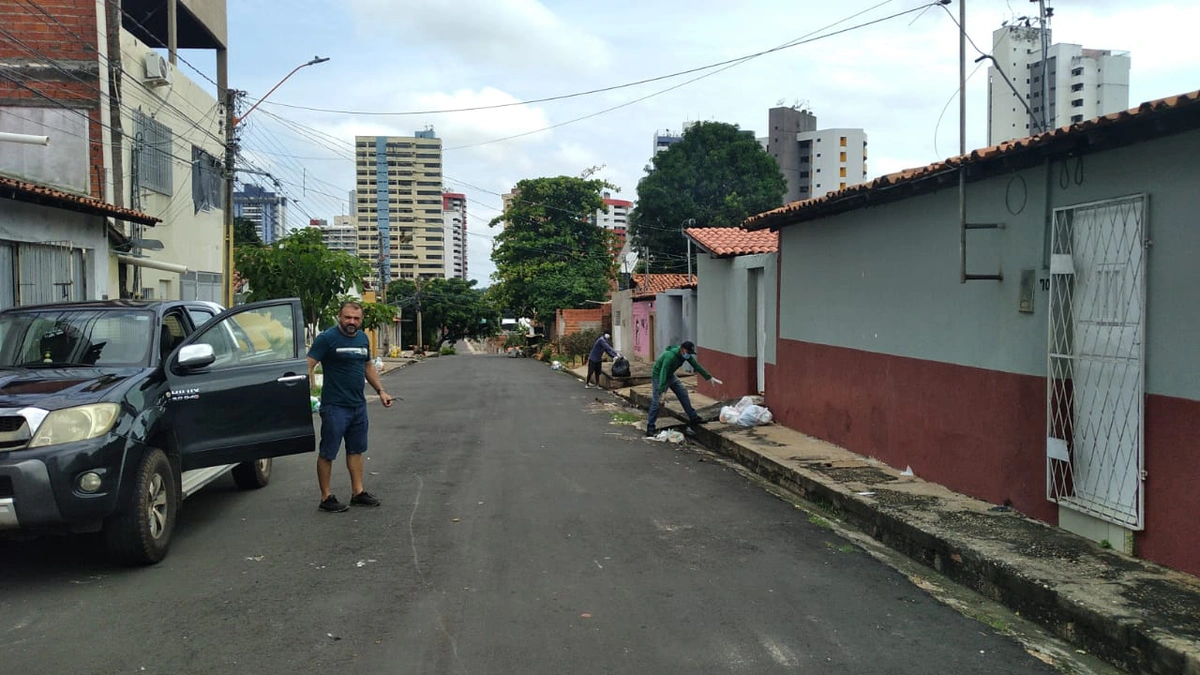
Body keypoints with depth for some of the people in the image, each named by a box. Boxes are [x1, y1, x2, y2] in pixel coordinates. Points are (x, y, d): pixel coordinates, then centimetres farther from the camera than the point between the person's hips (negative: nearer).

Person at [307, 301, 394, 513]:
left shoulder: (363, 338, 10)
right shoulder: (327, 338, -12)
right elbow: (308, 366, -18)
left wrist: (380, 391, 19)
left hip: (358, 405, 7)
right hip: (334, 406, -7)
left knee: (356, 449, 15)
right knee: (327, 453, 1)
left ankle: (358, 492, 25)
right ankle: (326, 498, 11)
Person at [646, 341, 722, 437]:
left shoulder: (686, 355, -11)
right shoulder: (670, 356, -37)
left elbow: (696, 365, 1)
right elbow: (663, 374, -41)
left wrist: (709, 377, 3)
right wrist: (661, 392, -46)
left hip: (670, 375, 8)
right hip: (658, 376, -8)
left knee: (683, 394, 7)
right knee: (656, 402, -13)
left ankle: (693, 418, 17)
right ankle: (650, 427, -7)